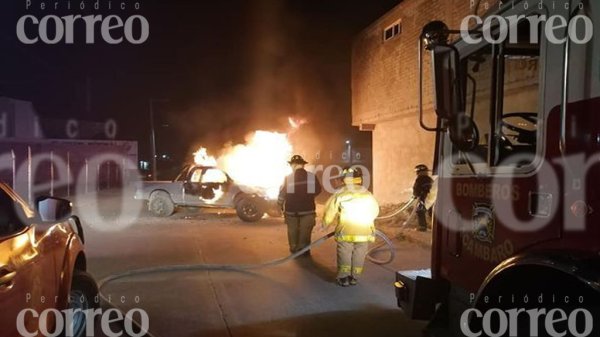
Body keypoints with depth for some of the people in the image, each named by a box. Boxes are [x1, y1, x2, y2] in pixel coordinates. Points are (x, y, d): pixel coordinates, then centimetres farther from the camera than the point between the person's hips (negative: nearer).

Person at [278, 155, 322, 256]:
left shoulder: (288, 178, -8)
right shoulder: (312, 177, -8)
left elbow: (282, 193, -2)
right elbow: (318, 191, 6)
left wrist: (280, 205, 16)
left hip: (291, 210, 0)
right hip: (307, 210, 0)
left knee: (292, 230, 17)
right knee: (305, 231, 10)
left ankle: (294, 249, 23)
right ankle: (303, 250, 11)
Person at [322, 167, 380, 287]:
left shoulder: (340, 194, -8)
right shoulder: (368, 195, 1)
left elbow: (330, 211, -4)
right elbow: (375, 211, 12)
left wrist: (325, 224, 11)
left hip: (345, 231, -2)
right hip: (364, 231, 2)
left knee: (344, 254, 10)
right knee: (359, 255, 13)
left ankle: (343, 278, 12)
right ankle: (354, 277, 18)